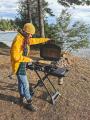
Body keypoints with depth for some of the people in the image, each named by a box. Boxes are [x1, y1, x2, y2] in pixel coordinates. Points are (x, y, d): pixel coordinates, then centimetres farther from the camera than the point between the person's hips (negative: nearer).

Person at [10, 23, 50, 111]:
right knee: (25, 84, -1)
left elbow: (35, 40, 18)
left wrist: (46, 39, 23)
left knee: (21, 82, 23)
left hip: (22, 65, 10)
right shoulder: (18, 40, -26)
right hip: (19, 66, -9)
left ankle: (22, 97, 42)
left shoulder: (25, 39, 4)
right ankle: (29, 103, 14)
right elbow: (16, 57, -29)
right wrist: (28, 59, -19)